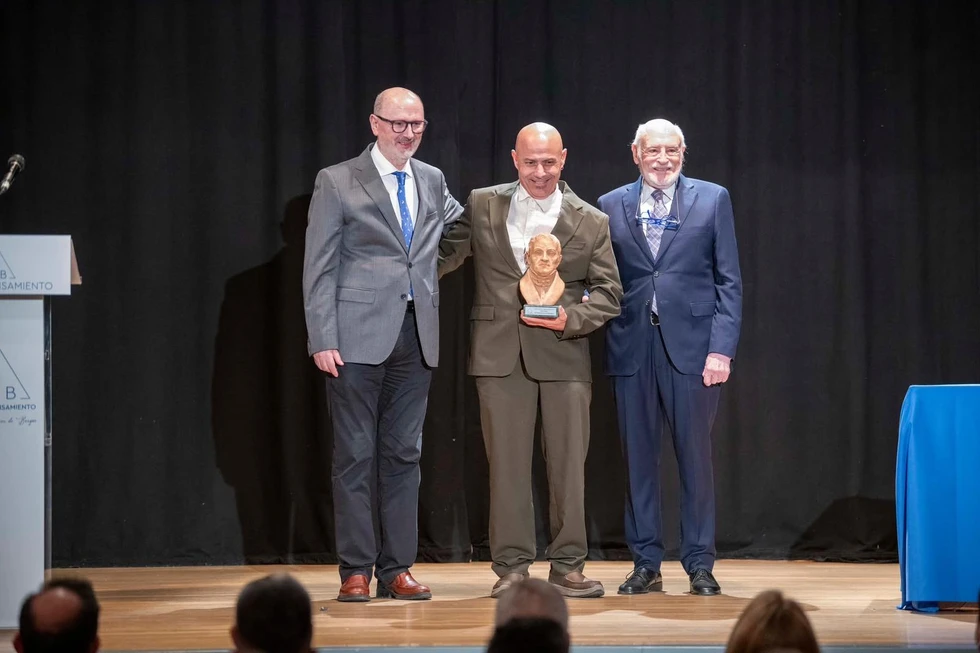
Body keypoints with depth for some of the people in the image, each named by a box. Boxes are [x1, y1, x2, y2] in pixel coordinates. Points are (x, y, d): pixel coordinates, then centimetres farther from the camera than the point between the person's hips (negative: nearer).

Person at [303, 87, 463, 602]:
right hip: (358, 336, -5)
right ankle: (356, 570, 3)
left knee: (404, 454, 7)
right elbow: (319, 268, -4)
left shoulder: (433, 182, 13)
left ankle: (397, 568, 11)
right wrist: (322, 340, -11)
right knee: (356, 455, -2)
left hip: (415, 336, 5)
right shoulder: (337, 182, -1)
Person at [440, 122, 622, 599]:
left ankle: (567, 567, 9)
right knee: (506, 463, 1)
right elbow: (447, 253, 13)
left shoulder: (591, 223, 4)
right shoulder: (482, 206, 7)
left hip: (564, 353, 0)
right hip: (500, 352, 0)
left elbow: (608, 293, 4)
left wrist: (569, 319, -11)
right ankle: (511, 567, 7)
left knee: (568, 464, 1)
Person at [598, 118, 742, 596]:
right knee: (638, 456, 5)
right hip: (632, 344, 2)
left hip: (690, 344, -2)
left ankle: (699, 564, 8)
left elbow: (729, 282, 2)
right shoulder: (611, 206, 11)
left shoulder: (712, 199, 6)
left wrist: (721, 347, -6)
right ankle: (646, 564, 12)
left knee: (695, 455, 0)